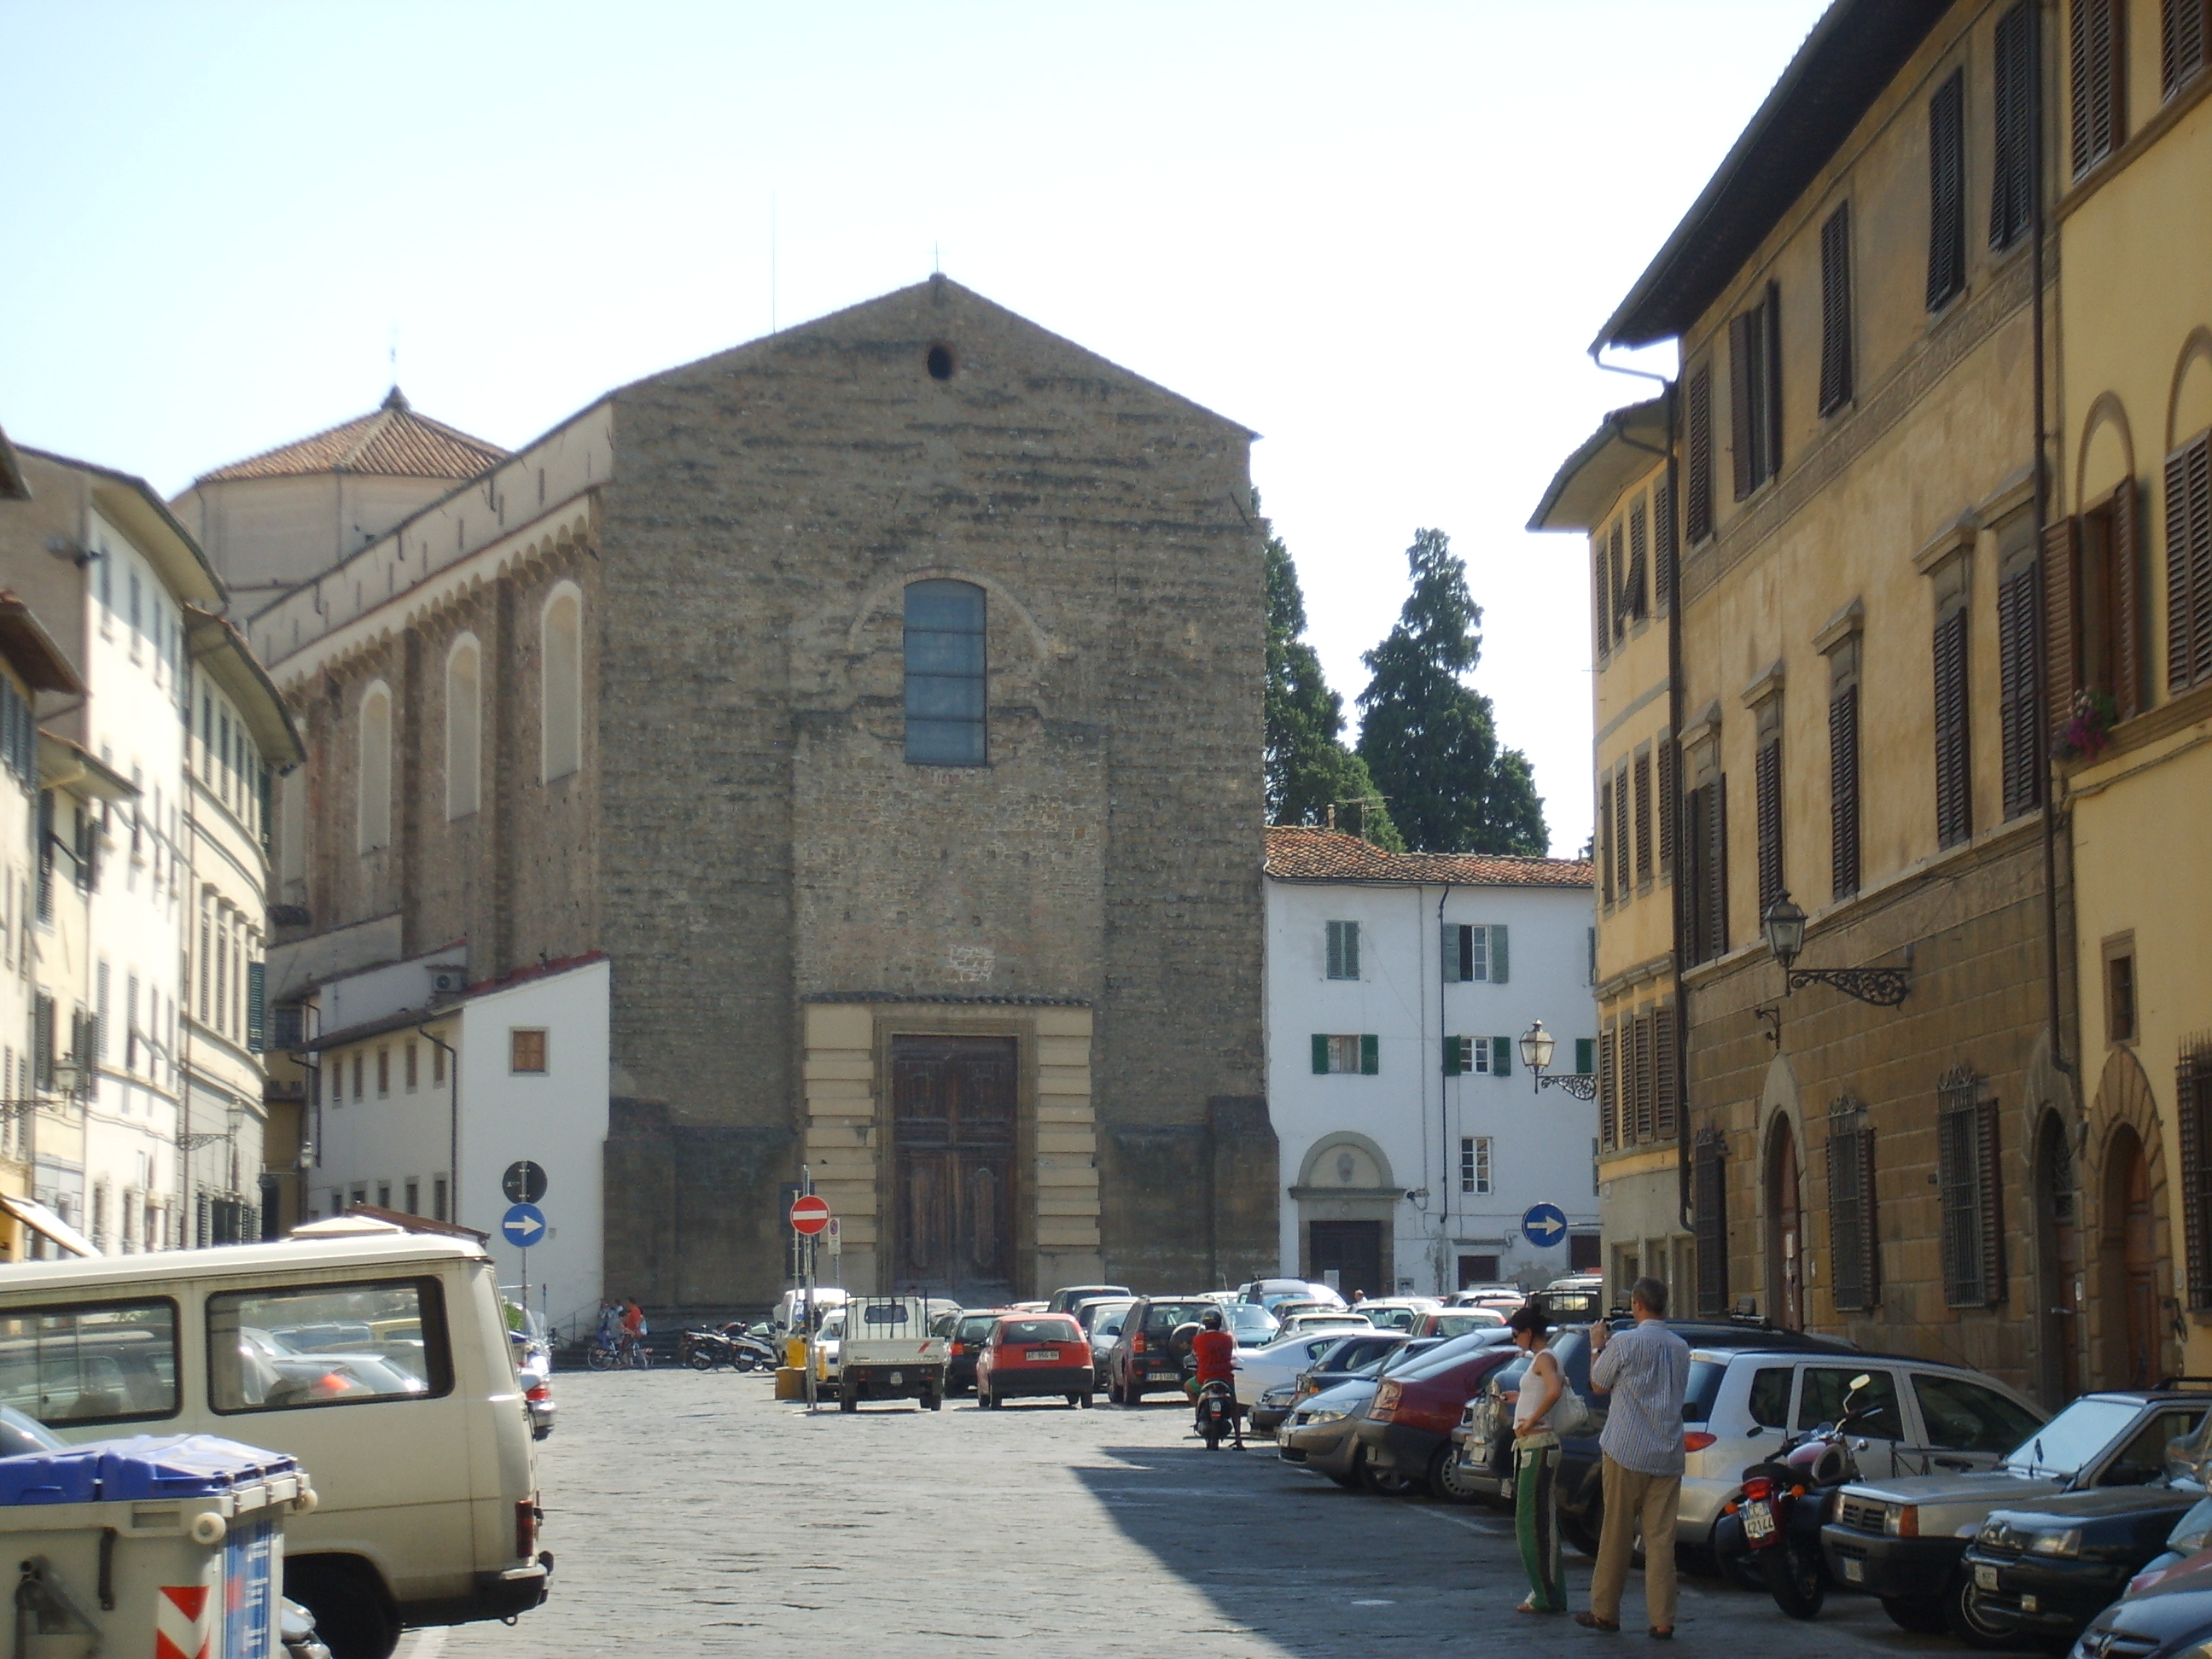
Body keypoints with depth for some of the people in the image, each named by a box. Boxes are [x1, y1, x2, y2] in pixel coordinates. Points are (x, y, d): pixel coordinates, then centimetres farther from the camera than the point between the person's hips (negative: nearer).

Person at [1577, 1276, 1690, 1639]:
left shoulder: (1623, 1344, -9)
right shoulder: (1680, 1348, 8)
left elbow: (1598, 1385, 3)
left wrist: (1597, 1347, 20)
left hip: (1627, 1453, -4)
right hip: (1667, 1457, 4)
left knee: (1616, 1536, 6)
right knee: (1661, 1539, 3)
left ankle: (1605, 1612, 14)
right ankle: (1662, 1619, -1)